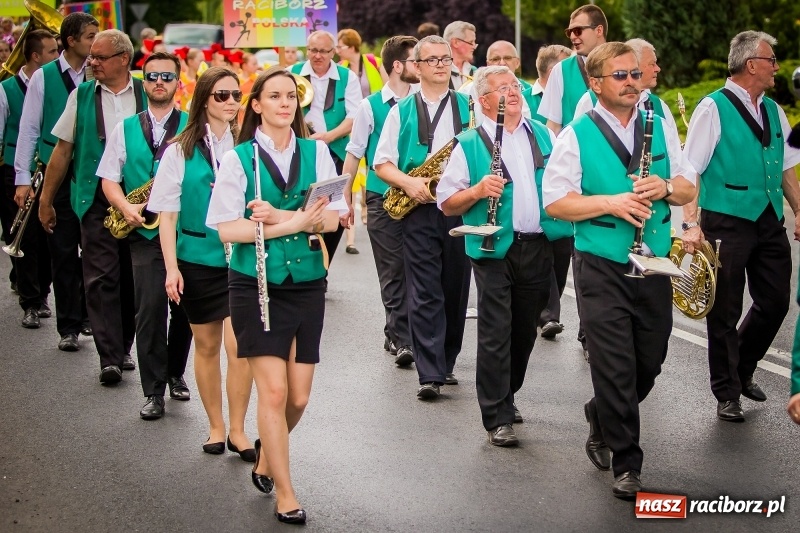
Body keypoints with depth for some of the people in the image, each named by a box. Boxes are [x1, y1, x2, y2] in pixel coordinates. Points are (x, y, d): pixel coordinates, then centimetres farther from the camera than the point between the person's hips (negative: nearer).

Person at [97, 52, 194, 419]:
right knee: (150, 309, -6)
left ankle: (176, 374, 30)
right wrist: (126, 207, -12)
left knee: (183, 307, 9)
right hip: (146, 233, 0)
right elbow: (109, 179, 7)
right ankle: (154, 390, 2)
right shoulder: (125, 128, 9)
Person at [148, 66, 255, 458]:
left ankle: (238, 430, 7)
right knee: (207, 346, 11)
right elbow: (167, 214, -1)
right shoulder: (181, 151, -1)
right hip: (198, 259, 0)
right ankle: (216, 427, 25)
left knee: (239, 345, -8)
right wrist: (172, 267, -6)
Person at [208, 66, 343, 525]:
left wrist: (278, 218, -18)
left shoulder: (316, 151, 4)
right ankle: (285, 495, 7)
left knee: (298, 397, 7)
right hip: (256, 285, -3)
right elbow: (227, 228, -10)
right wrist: (297, 221, -18)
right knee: (273, 391, -7)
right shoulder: (239, 158, -3)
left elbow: (331, 218, -3)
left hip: (307, 283, 3)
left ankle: (267, 454, 38)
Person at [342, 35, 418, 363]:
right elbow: (354, 155, 5)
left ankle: (399, 335, 13)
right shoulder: (371, 106, 1)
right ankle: (400, 335, 7)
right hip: (382, 199, -2)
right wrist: (345, 200, 2)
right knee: (392, 269, 0)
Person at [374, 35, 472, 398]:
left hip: (462, 208, 2)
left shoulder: (469, 107, 11)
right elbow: (382, 163, 5)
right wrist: (408, 182, -12)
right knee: (425, 293, -6)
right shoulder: (401, 111, 8)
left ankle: (446, 363, 20)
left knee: (456, 291, 7)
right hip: (419, 210, -2)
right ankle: (430, 373, -6)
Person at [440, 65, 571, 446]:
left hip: (539, 246, 4)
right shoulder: (469, 144, 0)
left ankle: (506, 396, 32)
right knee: (495, 334, -5)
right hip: (495, 248, -4)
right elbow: (446, 203, -1)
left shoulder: (545, 136, 12)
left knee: (525, 329, 13)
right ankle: (497, 418, 1)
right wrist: (477, 191, -18)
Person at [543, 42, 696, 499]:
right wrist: (610, 203, -19)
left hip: (655, 264, 4)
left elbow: (689, 188, 11)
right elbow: (555, 202, -8)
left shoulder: (660, 127, 9)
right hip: (602, 268, -4)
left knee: (650, 363, 13)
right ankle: (627, 465, 9)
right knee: (616, 367, -3)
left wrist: (666, 187, -11)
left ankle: (602, 417, 41)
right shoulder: (577, 136, -4)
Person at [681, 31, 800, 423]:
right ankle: (727, 394, 16)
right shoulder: (714, 108, -8)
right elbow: (689, 172, -12)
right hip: (727, 223, -6)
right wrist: (690, 223, -19)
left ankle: (742, 370, 32)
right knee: (725, 311, 2)